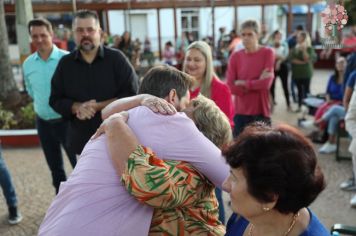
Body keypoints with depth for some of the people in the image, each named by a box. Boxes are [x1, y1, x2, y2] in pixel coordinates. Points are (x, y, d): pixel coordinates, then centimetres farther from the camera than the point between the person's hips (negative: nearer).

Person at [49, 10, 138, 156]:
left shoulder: (116, 58, -3)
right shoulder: (65, 63, 7)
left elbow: (132, 95, -8)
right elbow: (55, 100, 8)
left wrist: (98, 106, -16)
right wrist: (78, 107, -13)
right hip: (82, 141, 3)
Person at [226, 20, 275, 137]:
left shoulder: (267, 53, -2)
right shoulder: (235, 56, 3)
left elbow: (266, 82, -13)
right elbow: (231, 87, -7)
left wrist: (243, 83, -6)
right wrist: (258, 83, -10)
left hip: (261, 112, -1)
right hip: (240, 112, 2)